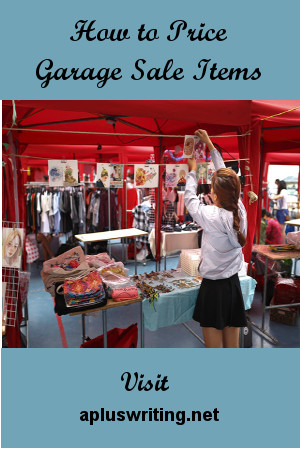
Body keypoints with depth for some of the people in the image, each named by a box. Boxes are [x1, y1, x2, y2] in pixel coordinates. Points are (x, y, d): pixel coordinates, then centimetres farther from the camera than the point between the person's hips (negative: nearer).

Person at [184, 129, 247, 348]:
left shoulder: (211, 216, -21)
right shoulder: (241, 211, -6)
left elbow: (189, 198, -2)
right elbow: (226, 176, 5)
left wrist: (193, 170, 13)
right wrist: (210, 144, 16)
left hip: (213, 288, -6)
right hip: (234, 284, 6)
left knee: (214, 347, 10)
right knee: (233, 347, 18)